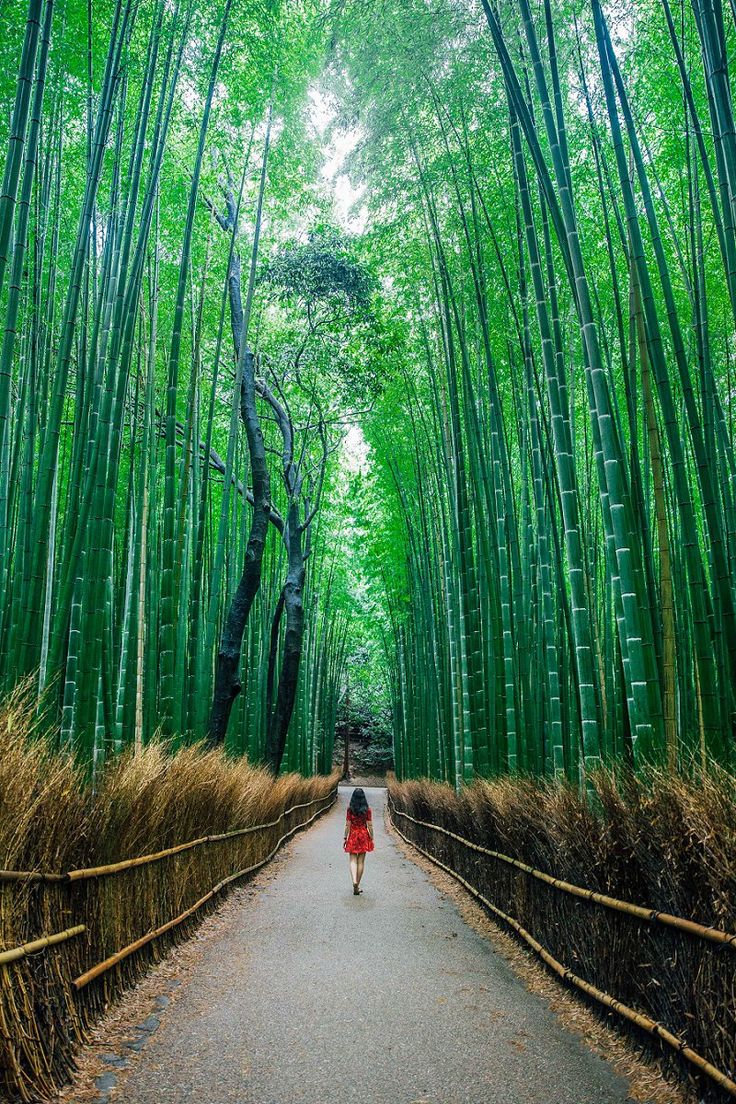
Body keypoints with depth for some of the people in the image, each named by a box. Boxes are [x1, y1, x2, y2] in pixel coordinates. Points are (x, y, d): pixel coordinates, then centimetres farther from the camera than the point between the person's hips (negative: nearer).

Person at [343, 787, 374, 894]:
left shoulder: (350, 809, -7)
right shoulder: (367, 810, -5)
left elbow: (347, 825, -5)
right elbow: (370, 826, -3)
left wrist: (345, 838, 3)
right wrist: (371, 839, 5)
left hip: (353, 836, -1)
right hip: (364, 836, 1)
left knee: (353, 860, 5)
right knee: (361, 861, 9)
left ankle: (354, 881, -17)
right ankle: (357, 885, 13)